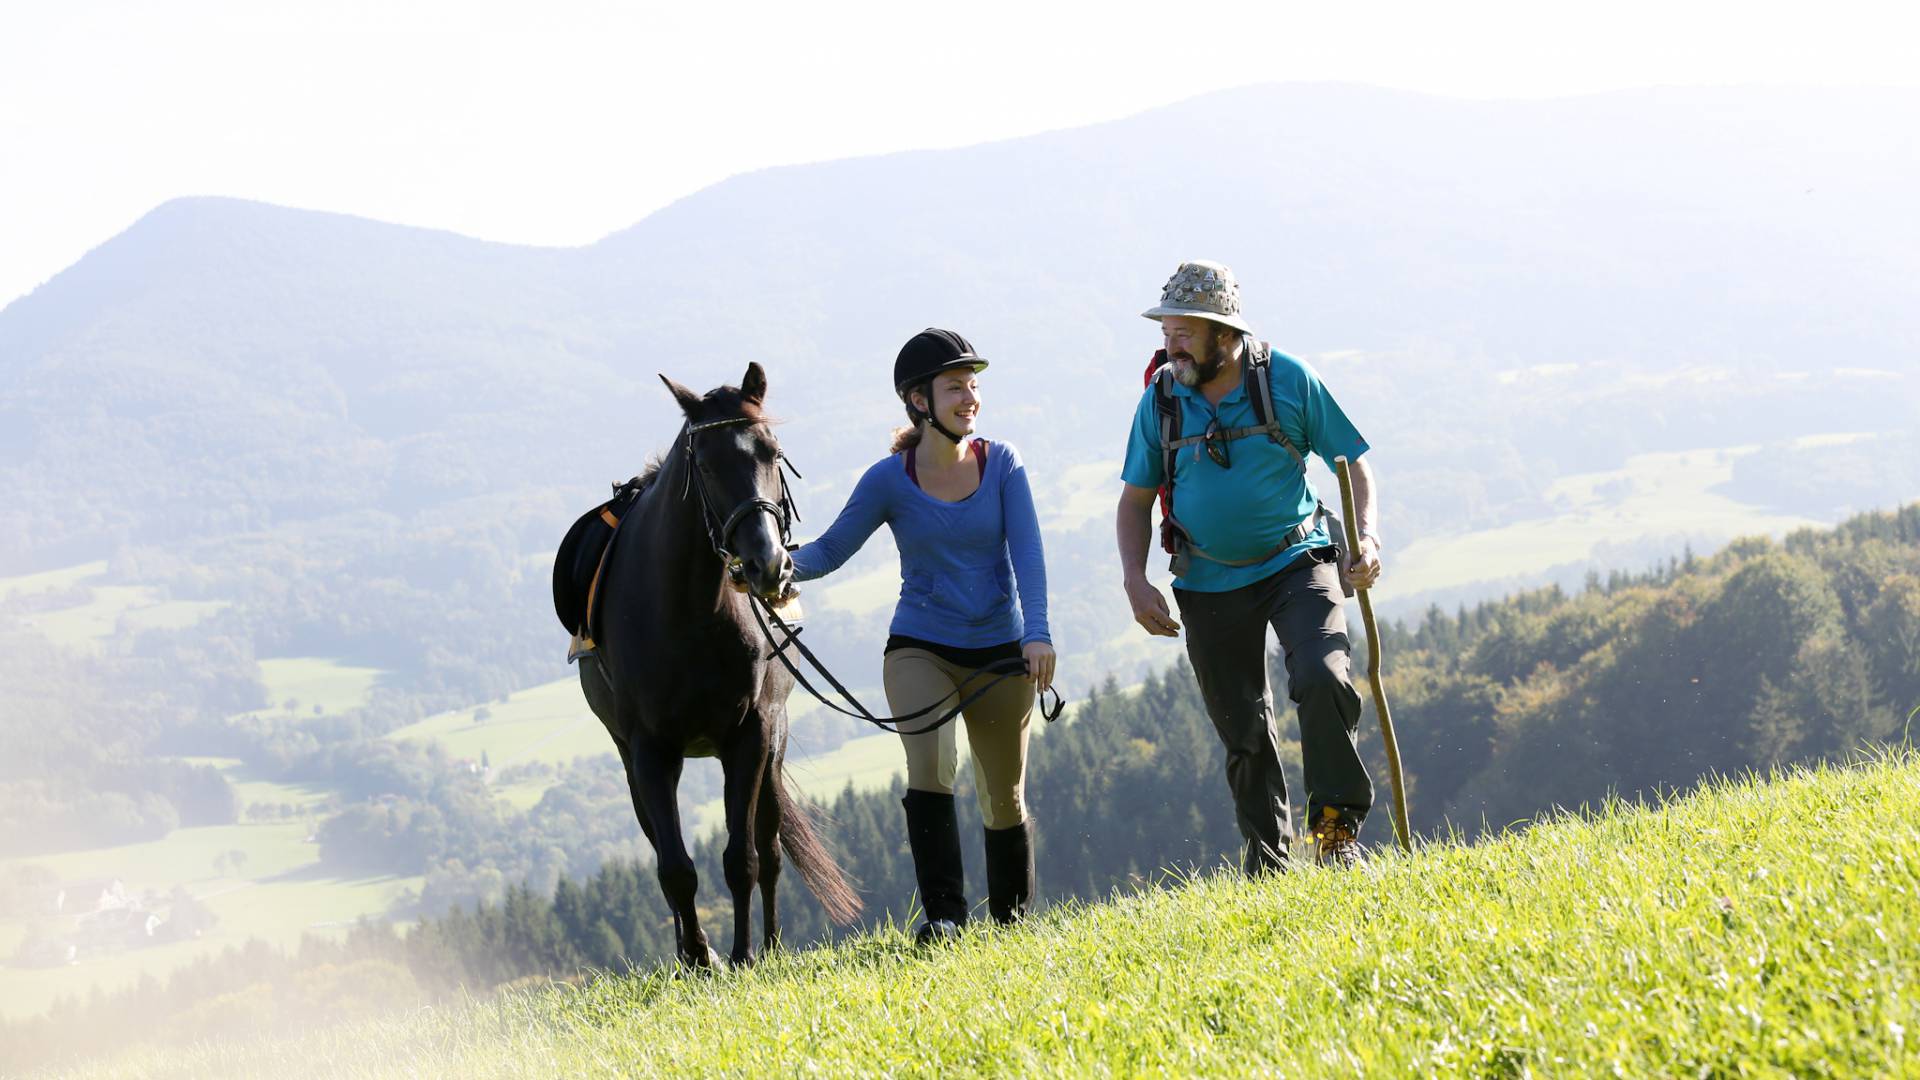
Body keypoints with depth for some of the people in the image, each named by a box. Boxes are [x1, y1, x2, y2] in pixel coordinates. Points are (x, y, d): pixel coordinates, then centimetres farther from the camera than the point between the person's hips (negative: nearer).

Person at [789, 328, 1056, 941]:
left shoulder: (1002, 464, -3)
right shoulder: (890, 480, -7)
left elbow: (1026, 552, -11)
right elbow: (831, 550, -3)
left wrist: (1037, 633, -25)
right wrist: (781, 566, -25)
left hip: (999, 653, 2)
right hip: (920, 649, -2)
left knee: (1005, 799, 10)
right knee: (930, 768, -26)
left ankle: (1013, 923, 28)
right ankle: (943, 914, -24)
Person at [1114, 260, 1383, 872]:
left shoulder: (1287, 379, -8)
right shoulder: (1161, 398, -1)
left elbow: (1352, 460, 2)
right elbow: (1136, 499, 9)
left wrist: (1367, 537, -14)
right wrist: (1135, 579, -6)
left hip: (1296, 563, -2)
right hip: (1211, 586, 2)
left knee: (1323, 680, -25)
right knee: (1244, 732, 6)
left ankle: (1337, 827, -9)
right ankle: (1268, 857, 21)